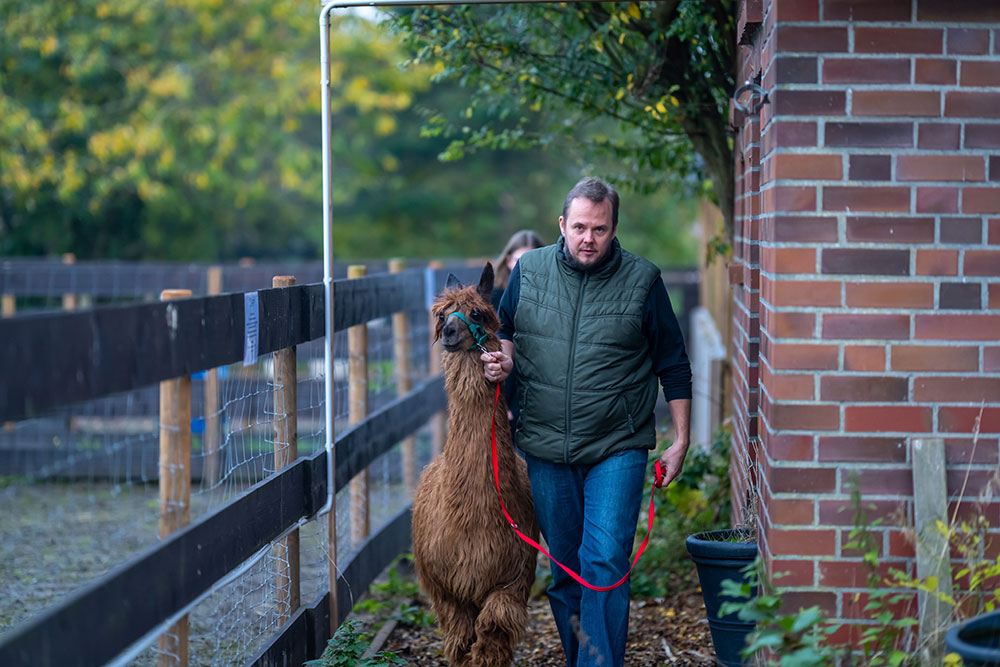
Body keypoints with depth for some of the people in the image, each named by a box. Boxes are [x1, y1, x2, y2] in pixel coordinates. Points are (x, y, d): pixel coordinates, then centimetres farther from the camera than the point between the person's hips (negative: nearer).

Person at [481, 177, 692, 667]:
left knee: (605, 563, -13)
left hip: (617, 449, -3)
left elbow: (673, 366, 4)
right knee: (564, 570, 11)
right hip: (546, 450, 3)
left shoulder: (642, 280, -2)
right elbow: (506, 331, 18)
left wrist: (680, 441, 2)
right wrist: (501, 360, -5)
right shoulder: (529, 270, 4)